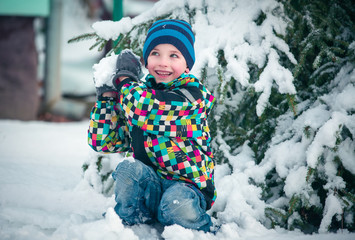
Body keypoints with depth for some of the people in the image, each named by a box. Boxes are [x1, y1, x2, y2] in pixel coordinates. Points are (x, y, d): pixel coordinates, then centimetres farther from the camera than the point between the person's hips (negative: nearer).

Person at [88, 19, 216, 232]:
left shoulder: (192, 94, -11)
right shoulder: (142, 93, 8)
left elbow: (147, 111, -29)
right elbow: (102, 141, 7)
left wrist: (125, 78, -12)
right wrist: (107, 93, 1)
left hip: (188, 185, -4)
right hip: (149, 187, 5)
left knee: (177, 204, -34)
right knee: (128, 170, -24)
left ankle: (203, 231, -2)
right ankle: (132, 223, -1)